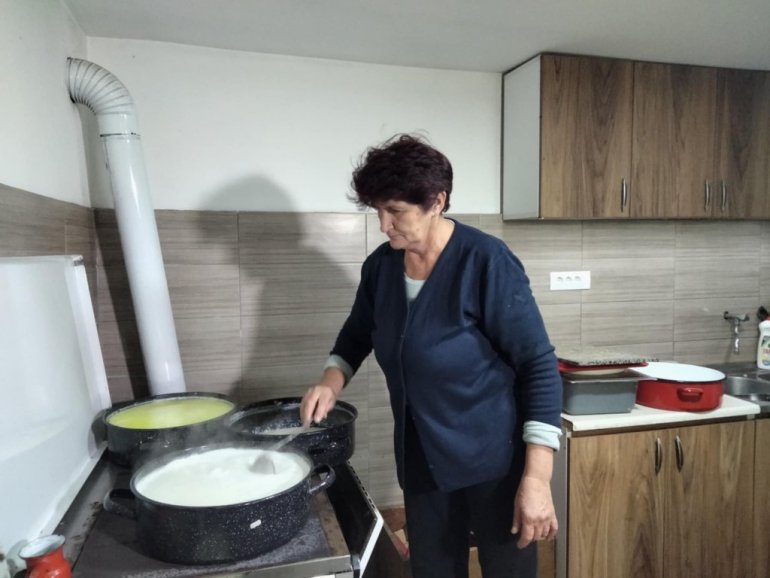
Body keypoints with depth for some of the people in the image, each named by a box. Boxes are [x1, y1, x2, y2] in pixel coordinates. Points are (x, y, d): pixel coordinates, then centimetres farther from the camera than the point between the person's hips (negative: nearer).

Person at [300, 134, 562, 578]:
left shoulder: (486, 261, -19)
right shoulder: (381, 265, -2)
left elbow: (540, 366, -17)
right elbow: (358, 333, 15)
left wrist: (536, 477, -21)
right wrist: (332, 381, -5)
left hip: (496, 461, -5)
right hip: (422, 462, 5)